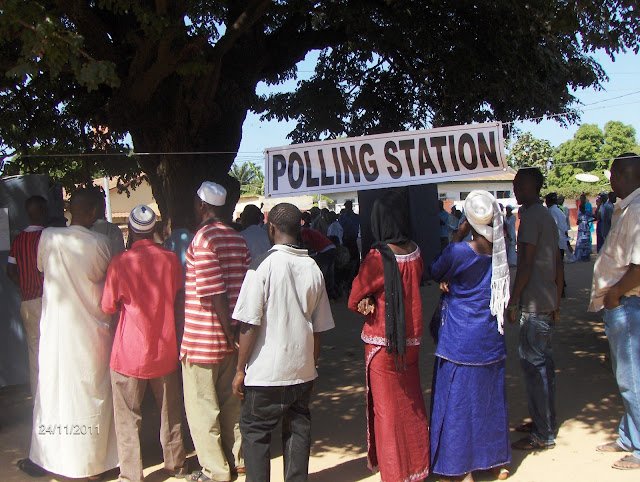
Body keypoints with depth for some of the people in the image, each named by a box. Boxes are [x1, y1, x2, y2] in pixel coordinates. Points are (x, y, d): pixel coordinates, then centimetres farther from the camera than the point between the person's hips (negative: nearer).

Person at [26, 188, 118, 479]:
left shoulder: (48, 237, -6)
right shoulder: (100, 243, -12)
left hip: (56, 331, 2)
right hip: (92, 332, -1)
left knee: (57, 391, 13)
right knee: (92, 393, 10)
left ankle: (57, 459, 23)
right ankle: (94, 460, 19)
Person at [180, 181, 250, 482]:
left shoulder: (203, 239, -16)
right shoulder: (238, 239, 6)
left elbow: (215, 293, -21)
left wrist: (230, 334, -14)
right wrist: (235, 334, 12)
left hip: (203, 340, -7)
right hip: (230, 337, 7)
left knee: (202, 407, 6)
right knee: (231, 401, 18)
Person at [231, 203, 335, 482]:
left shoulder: (263, 266, -14)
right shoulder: (313, 269, 1)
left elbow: (249, 325, -14)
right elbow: (318, 328, 7)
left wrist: (240, 369, -4)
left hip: (266, 373, -4)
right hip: (303, 370, 5)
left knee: (255, 433, 10)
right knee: (298, 431, 15)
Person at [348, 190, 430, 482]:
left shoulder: (377, 257, -20)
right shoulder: (415, 251, -3)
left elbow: (354, 300, -11)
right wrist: (374, 300, -2)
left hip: (383, 342, -6)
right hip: (410, 339, 6)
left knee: (388, 406, 7)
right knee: (411, 403, 20)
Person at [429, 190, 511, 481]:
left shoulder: (458, 252, -20)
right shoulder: (500, 250, -3)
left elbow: (435, 273, -1)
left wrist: (458, 236, -4)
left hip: (460, 341, -5)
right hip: (491, 339, 6)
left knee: (458, 401, 6)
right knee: (491, 397, 18)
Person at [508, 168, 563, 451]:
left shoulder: (530, 217, -13)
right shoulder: (548, 217, 16)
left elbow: (526, 264, -19)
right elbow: (557, 264, 18)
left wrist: (513, 301, -14)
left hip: (533, 305, -10)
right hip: (547, 301, 10)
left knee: (534, 365, -5)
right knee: (543, 363, 16)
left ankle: (543, 435, 1)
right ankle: (544, 422, 27)